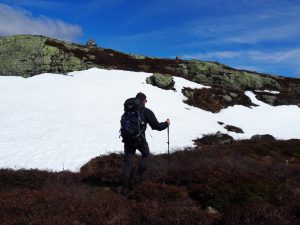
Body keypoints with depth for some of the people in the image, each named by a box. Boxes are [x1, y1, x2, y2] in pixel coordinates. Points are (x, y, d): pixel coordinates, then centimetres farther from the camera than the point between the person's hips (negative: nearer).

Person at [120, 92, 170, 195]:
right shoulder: (147, 112, -6)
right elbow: (157, 126, -3)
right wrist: (166, 123, 15)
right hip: (140, 140, -3)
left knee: (127, 161, 11)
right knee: (146, 154, 26)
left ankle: (125, 186, 9)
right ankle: (137, 176, 21)